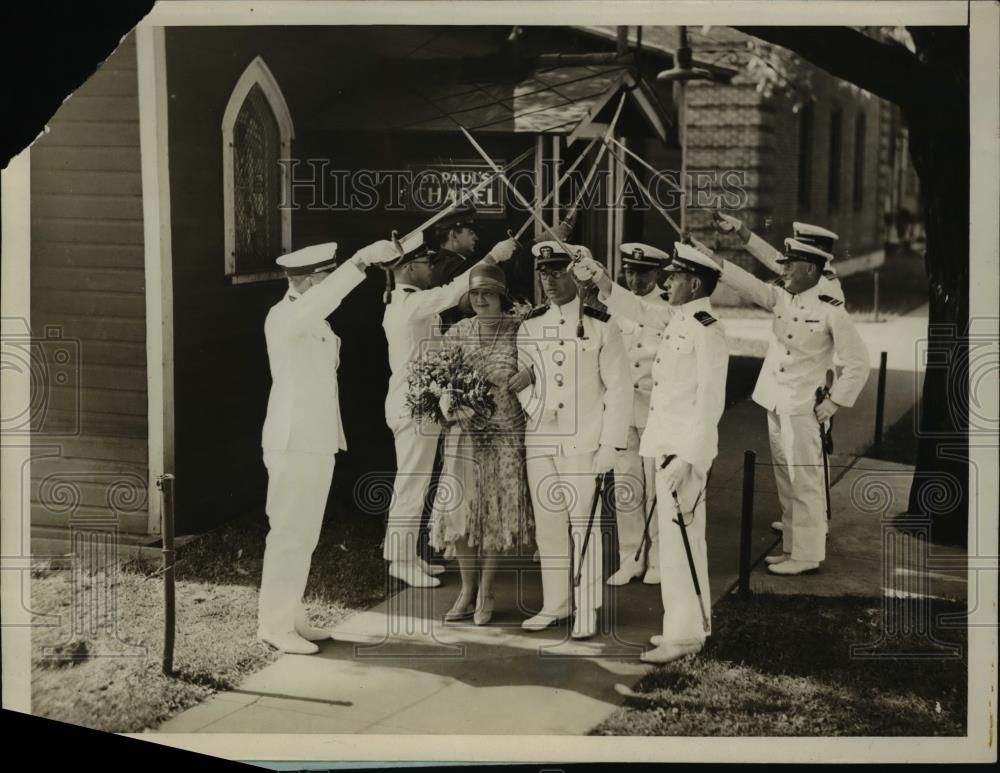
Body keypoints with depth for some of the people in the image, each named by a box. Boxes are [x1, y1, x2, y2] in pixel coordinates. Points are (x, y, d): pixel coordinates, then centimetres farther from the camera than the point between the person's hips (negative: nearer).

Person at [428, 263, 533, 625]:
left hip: (505, 432, -2)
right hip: (463, 430, 2)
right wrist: (456, 408, -7)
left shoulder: (519, 331, -3)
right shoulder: (457, 333, 5)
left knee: (496, 511, 3)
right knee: (459, 509, 0)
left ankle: (486, 592, 16)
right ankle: (467, 589, 17)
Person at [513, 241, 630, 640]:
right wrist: (534, 407, -6)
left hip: (584, 442, -4)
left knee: (582, 524, -2)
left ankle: (586, 611, 8)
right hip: (540, 441, 4)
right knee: (547, 524, 10)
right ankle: (554, 604, 23)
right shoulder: (529, 326, 8)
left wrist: (610, 445, -9)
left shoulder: (600, 326, -4)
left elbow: (619, 388, -4)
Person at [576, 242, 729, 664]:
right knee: (683, 537, 15)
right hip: (667, 442, 9)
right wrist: (602, 282, 13)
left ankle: (685, 633, 3)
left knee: (679, 538, -5)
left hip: (686, 448, -9)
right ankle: (693, 623, 25)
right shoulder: (675, 318, 10)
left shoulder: (706, 330, -16)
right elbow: (637, 310, 27)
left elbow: (710, 401, -20)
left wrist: (687, 459, -22)